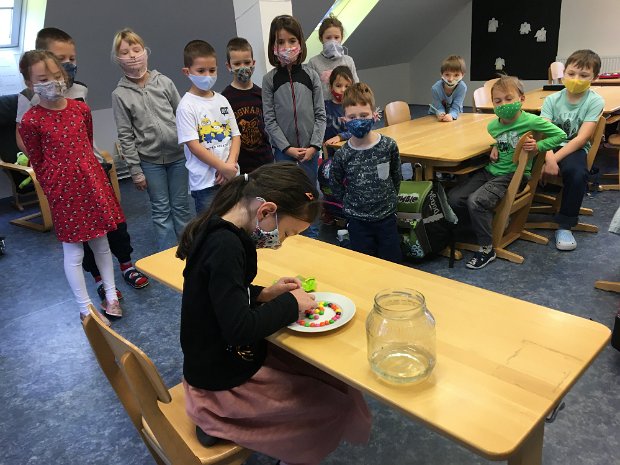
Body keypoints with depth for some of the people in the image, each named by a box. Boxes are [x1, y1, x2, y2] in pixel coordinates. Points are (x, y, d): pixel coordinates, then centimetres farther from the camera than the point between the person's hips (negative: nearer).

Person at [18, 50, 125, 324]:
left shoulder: (81, 109, 1)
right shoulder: (31, 121, -11)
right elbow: (38, 164, -2)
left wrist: (91, 174, 16)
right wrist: (53, 190, 2)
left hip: (93, 182, 4)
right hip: (64, 191, -4)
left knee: (101, 242, 14)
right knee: (74, 251, 6)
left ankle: (110, 296, 30)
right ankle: (85, 309, 20)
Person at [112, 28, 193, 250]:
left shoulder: (164, 82, 1)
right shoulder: (120, 94, -3)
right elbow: (126, 136, -3)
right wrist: (135, 170, -5)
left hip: (178, 155, 1)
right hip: (149, 160, -1)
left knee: (181, 206, 10)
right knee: (161, 209, 7)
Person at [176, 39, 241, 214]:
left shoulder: (222, 100, 9)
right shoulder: (186, 106, -8)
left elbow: (235, 135, 7)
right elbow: (194, 146, -13)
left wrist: (230, 164, -9)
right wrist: (223, 168, -15)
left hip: (232, 177, 5)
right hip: (206, 182, -5)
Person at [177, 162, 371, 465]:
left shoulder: (218, 230, -1)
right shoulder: (225, 246, -29)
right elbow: (239, 330, -31)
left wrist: (264, 294, 0)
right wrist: (290, 303, -16)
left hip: (220, 362, 9)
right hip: (224, 383, -9)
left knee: (330, 376, 11)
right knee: (338, 402, 2)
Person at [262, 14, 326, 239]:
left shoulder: (311, 75, 0)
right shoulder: (269, 79, -3)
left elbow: (320, 115, 0)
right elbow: (269, 119, -4)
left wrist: (314, 146, -9)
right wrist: (287, 147, -11)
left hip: (310, 149, 1)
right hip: (283, 150, -1)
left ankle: (312, 237, 27)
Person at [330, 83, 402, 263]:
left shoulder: (389, 146, -10)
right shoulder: (342, 155, -12)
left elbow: (396, 176, 6)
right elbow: (335, 185, 4)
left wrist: (388, 198, 8)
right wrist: (351, 203, 1)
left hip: (387, 216, 1)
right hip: (358, 221, -1)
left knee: (393, 262, 13)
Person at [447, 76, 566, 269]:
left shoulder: (532, 121, -12)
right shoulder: (493, 125, 5)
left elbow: (560, 135, -3)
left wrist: (538, 146, -14)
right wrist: (495, 147, 8)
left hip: (513, 176, -7)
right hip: (490, 171, 7)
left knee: (476, 201, -29)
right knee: (453, 198, -7)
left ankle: (487, 249, -11)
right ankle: (489, 220, 15)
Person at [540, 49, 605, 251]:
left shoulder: (595, 101, -5)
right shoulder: (552, 100, 1)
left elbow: (581, 138, -13)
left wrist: (556, 158, -25)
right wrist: (549, 157, -31)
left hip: (575, 149, -2)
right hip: (550, 147, 2)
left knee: (576, 173, -33)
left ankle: (564, 225, -15)